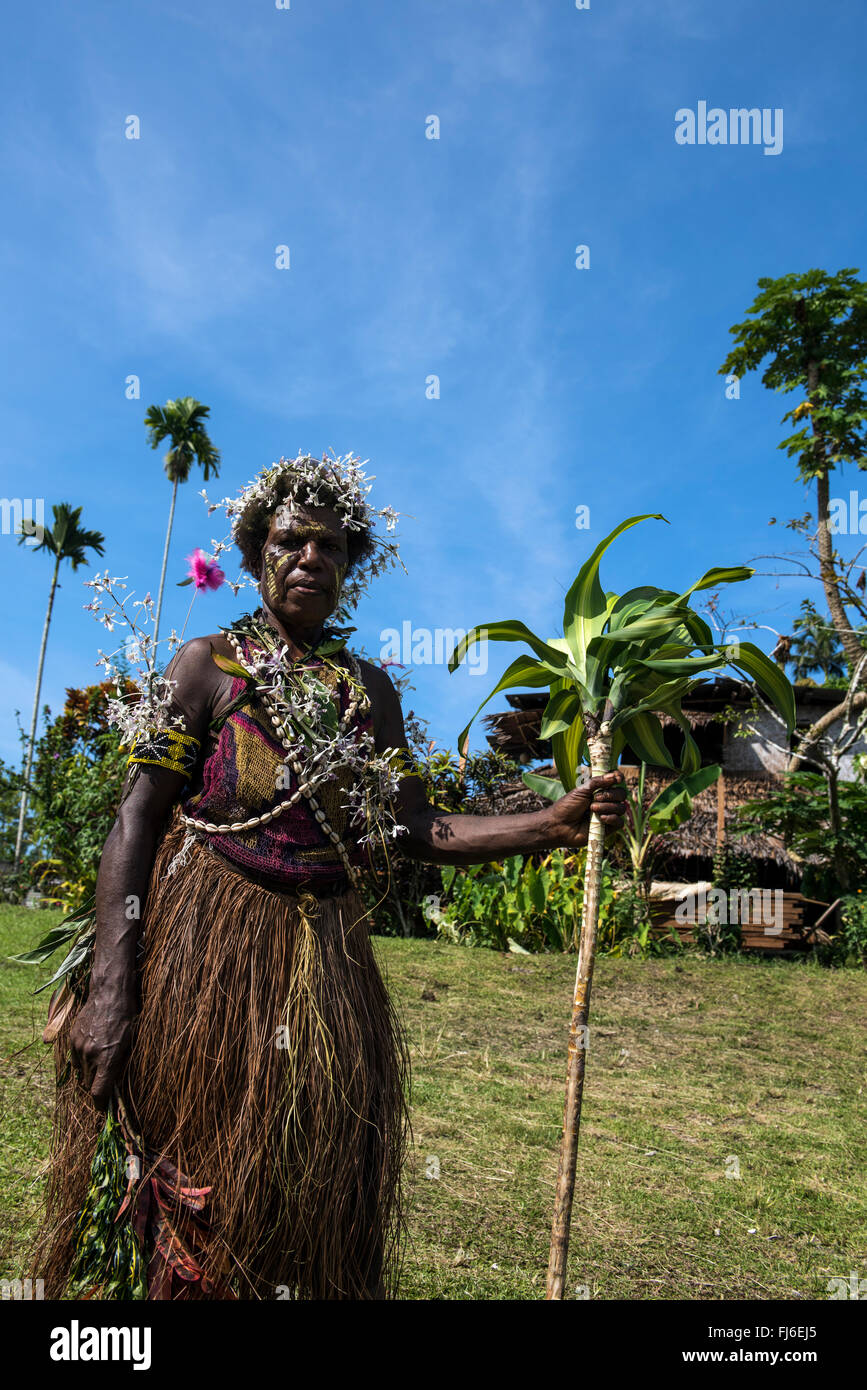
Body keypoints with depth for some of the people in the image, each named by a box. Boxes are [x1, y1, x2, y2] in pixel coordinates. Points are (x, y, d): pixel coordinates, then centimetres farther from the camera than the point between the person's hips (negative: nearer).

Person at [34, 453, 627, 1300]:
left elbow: (419, 831, 5)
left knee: (312, 1196, 10)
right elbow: (137, 822, -6)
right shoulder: (210, 664, 0)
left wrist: (556, 823, -7)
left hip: (326, 962, 4)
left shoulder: (369, 689, 11)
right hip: (202, 952, -3)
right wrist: (111, 988, -15)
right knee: (191, 1193, 3)